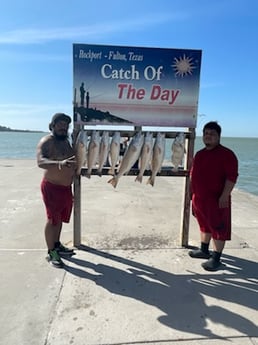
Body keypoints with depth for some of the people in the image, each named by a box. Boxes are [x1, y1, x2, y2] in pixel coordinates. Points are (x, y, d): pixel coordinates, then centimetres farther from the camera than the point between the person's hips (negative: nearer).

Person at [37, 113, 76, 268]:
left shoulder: (66, 141, 11)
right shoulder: (46, 141, -16)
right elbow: (41, 161, -34)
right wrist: (58, 164, -51)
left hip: (66, 187, 8)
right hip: (52, 187, -8)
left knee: (60, 218, 18)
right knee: (52, 220, -1)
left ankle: (57, 245, 34)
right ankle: (51, 252, 13)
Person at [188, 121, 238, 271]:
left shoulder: (226, 154, -13)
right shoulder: (200, 154, 11)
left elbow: (232, 177, -18)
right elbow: (193, 174, 17)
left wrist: (224, 196, -23)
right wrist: (194, 194, 15)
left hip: (216, 200, -8)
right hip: (199, 198, 8)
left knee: (218, 228, 2)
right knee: (204, 225, 20)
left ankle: (216, 259, 11)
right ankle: (204, 250, 36)